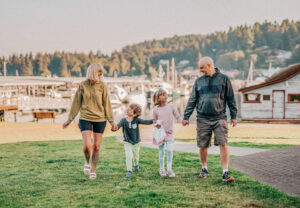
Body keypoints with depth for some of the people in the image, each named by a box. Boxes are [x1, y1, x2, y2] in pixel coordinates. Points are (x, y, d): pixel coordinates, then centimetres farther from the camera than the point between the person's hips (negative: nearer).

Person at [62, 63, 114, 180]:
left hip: (100, 119, 1)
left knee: (96, 147, 6)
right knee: (87, 145, -14)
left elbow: (106, 104, 3)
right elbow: (76, 103, 4)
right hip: (85, 119, -1)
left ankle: (93, 171, 21)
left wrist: (111, 121, 2)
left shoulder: (102, 86, -1)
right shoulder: (82, 86, -3)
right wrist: (69, 120, 6)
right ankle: (87, 162, 17)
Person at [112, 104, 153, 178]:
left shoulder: (137, 120, -17)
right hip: (127, 142, -1)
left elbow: (145, 122, -25)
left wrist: (153, 121, -41)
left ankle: (136, 165, 51)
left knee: (136, 156, 20)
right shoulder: (123, 120, -18)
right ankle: (129, 171, -4)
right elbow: (117, 126, -27)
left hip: (136, 142, 1)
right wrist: (114, 128, -50)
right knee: (129, 156, -18)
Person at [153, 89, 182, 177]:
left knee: (170, 150, -12)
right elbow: (154, 121, 8)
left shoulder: (171, 107, -2)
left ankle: (169, 169, -1)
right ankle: (162, 169, 20)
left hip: (169, 132, 0)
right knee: (161, 152, 6)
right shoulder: (156, 109, -3)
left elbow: (178, 117, 2)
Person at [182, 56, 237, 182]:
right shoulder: (199, 81, 10)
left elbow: (230, 99, 6)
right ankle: (204, 169, 26)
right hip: (203, 119, 2)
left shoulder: (223, 79, 4)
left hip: (219, 118, -2)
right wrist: (186, 117, 4)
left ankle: (225, 173, -9)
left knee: (223, 144, -11)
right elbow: (192, 100, 11)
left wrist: (233, 116, 3)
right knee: (202, 146, 6)